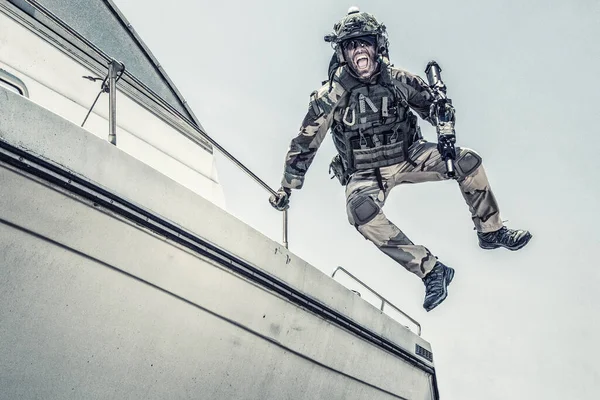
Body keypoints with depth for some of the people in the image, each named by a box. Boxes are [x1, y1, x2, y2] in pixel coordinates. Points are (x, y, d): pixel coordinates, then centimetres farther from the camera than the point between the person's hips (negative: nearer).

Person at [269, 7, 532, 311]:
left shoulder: (399, 80, -8)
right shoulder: (332, 94, -15)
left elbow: (432, 106, 4)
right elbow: (305, 143, -9)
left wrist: (442, 112, -23)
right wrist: (286, 189, -4)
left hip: (408, 157, 3)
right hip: (366, 174, -3)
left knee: (467, 160, -14)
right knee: (360, 210, -35)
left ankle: (491, 231, 8)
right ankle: (430, 270, -26)